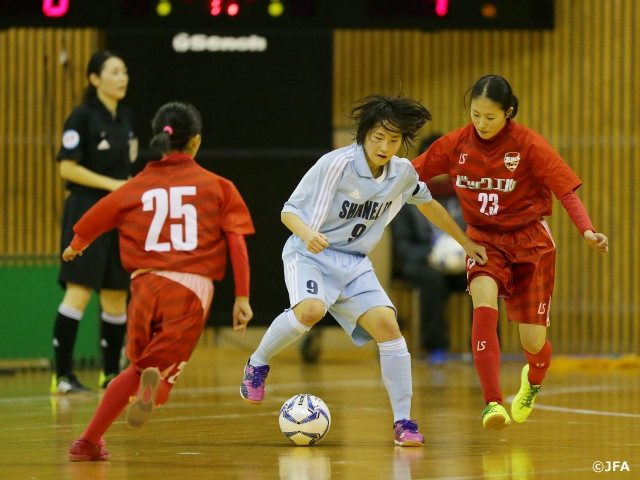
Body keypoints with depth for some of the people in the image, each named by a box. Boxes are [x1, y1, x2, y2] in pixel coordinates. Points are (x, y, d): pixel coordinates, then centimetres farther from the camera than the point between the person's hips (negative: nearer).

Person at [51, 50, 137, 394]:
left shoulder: (125, 117, 12)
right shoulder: (83, 117, -10)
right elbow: (67, 168, -13)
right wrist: (112, 184, -18)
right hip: (86, 213, -7)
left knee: (116, 295, 9)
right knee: (79, 291, -12)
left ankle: (111, 373, 20)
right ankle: (62, 375, -11)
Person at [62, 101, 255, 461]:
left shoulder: (136, 187, 12)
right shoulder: (217, 186, 9)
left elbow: (88, 226, 17)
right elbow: (237, 240, 0)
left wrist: (75, 248, 40)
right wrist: (242, 297, 1)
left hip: (145, 284, 2)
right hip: (192, 289, -2)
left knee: (139, 368, 23)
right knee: (164, 370, 4)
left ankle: (89, 441, 17)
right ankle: (154, 383, -34)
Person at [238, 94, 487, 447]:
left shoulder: (403, 173, 0)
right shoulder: (336, 164, -18)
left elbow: (428, 204, 22)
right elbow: (289, 210, -15)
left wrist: (466, 243, 29)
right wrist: (307, 233, -37)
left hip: (354, 263, 5)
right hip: (310, 255, -5)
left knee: (387, 324, -15)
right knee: (311, 310, -35)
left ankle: (403, 422, -7)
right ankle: (258, 363, -8)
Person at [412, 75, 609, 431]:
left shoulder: (529, 144, -15)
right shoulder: (456, 144, -5)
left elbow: (567, 191, -17)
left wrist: (588, 230, -32)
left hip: (530, 242, -2)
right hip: (484, 239, 2)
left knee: (533, 343, 0)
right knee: (484, 306, -29)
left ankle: (533, 382, 39)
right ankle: (493, 402, -32)